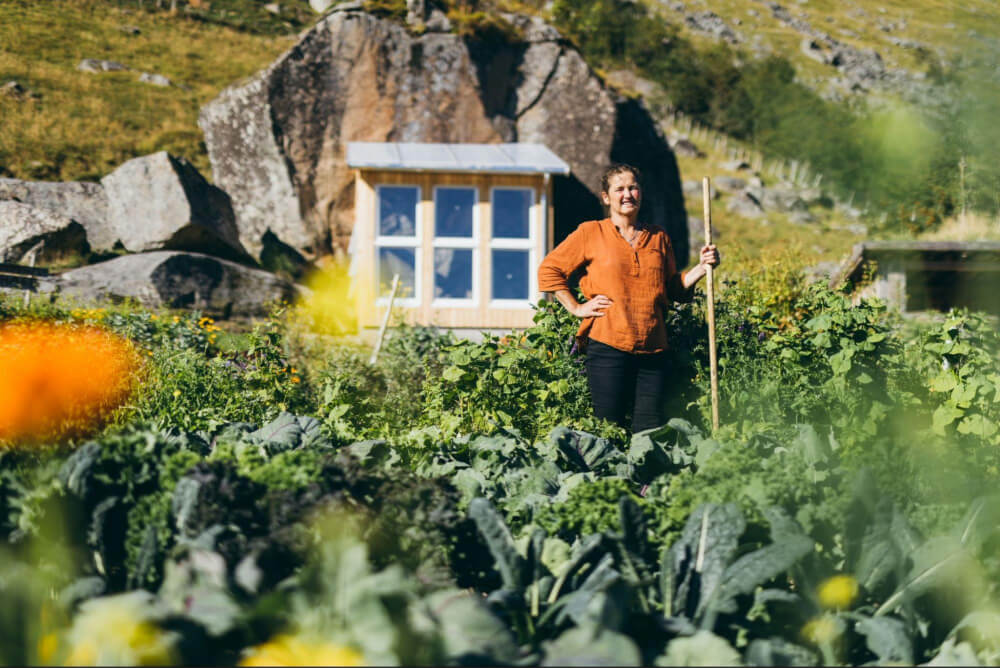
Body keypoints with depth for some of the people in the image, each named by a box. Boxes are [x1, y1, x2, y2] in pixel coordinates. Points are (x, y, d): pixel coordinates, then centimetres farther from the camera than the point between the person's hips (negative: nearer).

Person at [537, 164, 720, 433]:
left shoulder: (658, 237, 16)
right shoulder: (591, 233, 5)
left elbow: (674, 289, 20)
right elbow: (549, 269, 7)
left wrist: (702, 267, 5)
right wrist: (576, 308, 1)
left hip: (652, 349, 3)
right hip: (608, 347, -3)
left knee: (650, 431, 1)